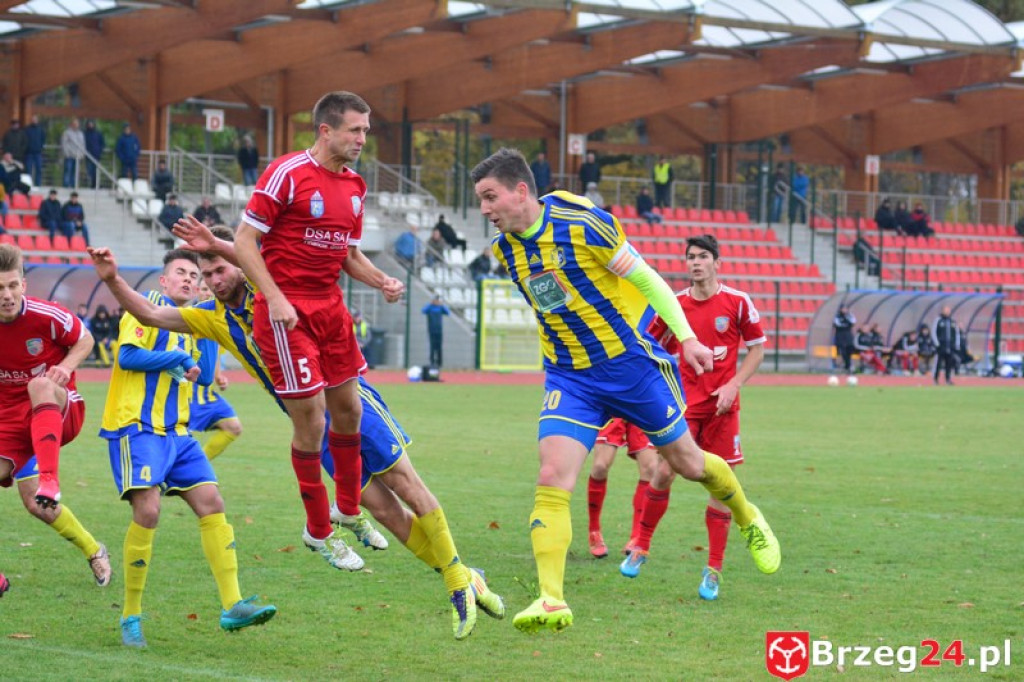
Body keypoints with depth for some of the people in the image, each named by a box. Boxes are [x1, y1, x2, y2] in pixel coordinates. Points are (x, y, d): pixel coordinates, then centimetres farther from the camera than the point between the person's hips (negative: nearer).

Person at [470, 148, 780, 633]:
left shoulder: (583, 224, -18)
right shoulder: (504, 248, -1)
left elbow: (646, 279, -10)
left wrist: (687, 338, -11)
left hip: (628, 362, -4)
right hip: (568, 378, 4)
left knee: (687, 463, 12)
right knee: (551, 480, -17)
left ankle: (749, 520, 42)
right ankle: (551, 602, -22)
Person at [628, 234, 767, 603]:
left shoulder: (737, 302, -2)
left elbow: (757, 348, 4)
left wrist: (733, 385, -7)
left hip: (722, 405, -1)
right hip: (684, 402, 1)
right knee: (664, 472, -10)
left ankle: (714, 571, 6)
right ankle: (640, 547, 9)